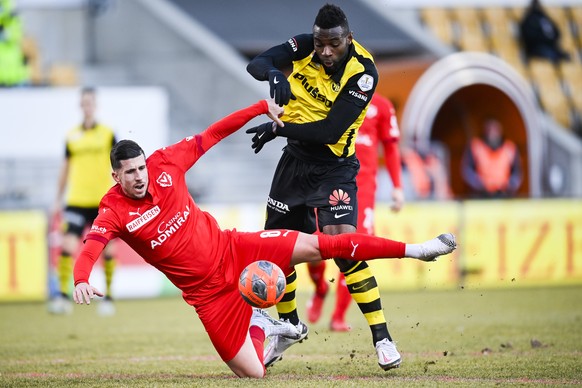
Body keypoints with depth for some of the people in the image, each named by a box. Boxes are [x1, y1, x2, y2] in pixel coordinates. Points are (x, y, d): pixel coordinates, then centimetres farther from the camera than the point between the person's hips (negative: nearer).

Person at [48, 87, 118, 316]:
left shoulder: (108, 134, 3)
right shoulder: (72, 136, 9)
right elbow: (66, 168, 16)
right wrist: (58, 200, 14)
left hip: (103, 202, -1)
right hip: (77, 201, 1)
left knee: (108, 249, 0)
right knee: (67, 244, -13)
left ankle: (108, 297, 13)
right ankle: (63, 296, -12)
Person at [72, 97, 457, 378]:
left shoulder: (164, 164, -8)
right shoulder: (114, 211, -18)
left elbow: (210, 136, 2)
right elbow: (90, 249, -34)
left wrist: (263, 108, 0)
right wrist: (81, 280, -57)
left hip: (231, 250, 3)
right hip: (207, 290, -3)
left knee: (314, 245, -10)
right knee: (252, 373, -8)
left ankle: (412, 250, 3)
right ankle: (258, 326, 27)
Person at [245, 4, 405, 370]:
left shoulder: (363, 72, -22)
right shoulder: (304, 48, -8)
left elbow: (330, 131, -25)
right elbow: (257, 63, -10)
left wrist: (279, 129, -26)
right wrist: (275, 75, -32)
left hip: (334, 168, -5)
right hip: (295, 161, 5)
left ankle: (381, 336, -17)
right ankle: (290, 325, 37)